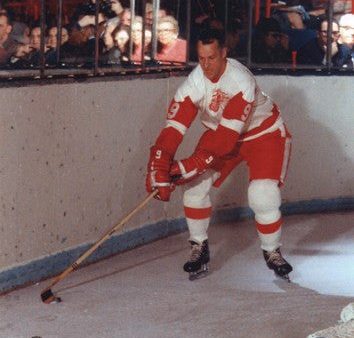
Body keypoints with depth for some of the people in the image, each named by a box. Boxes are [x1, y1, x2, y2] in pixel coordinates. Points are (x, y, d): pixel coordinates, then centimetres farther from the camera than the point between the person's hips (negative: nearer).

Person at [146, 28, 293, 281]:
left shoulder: (241, 81, -36)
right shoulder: (195, 82, -22)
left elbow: (227, 136, -38)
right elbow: (174, 128, -27)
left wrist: (190, 165, -42)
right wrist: (159, 169, -38)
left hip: (264, 133, -5)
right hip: (220, 132, 5)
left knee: (263, 195, -20)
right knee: (195, 184, -10)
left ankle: (272, 252, 6)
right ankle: (200, 248, 7)